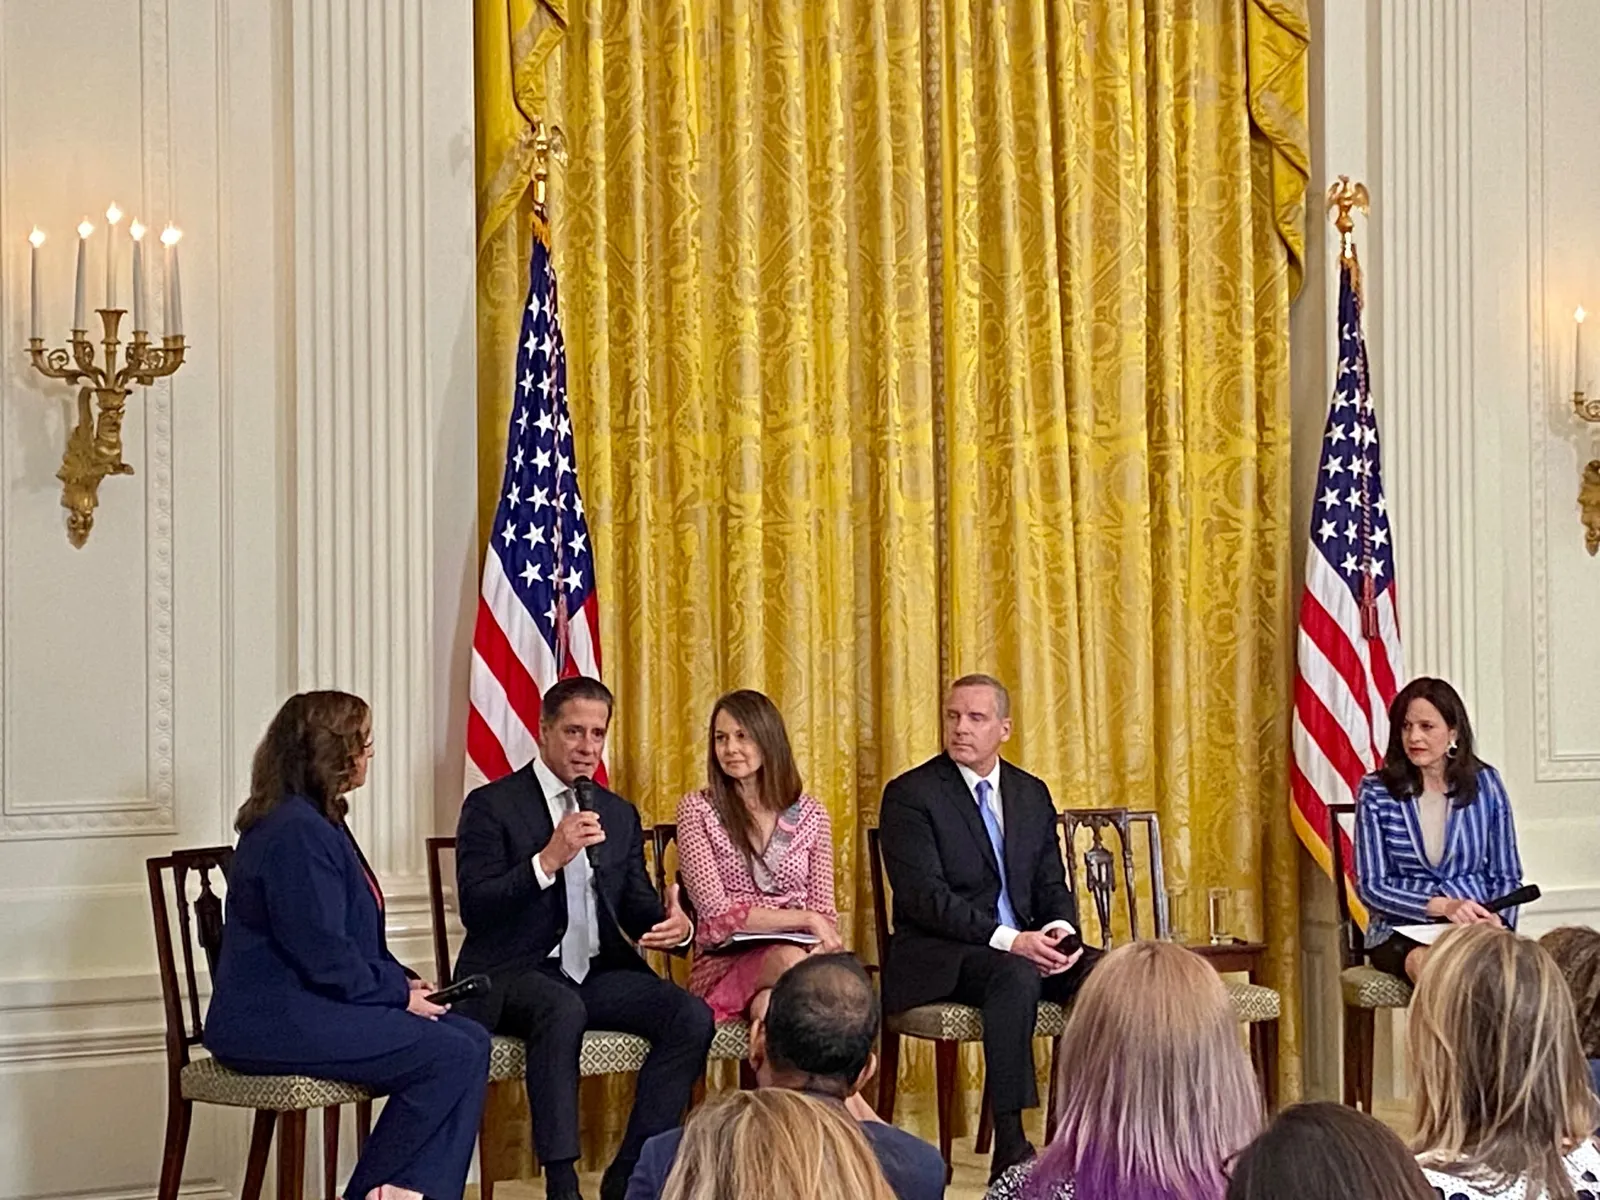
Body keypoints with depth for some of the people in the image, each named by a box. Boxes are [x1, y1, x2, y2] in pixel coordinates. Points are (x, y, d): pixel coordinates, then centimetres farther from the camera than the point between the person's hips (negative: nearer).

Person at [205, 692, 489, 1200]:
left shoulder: (316, 822, 17)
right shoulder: (295, 832, -17)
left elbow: (353, 938, 22)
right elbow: (324, 956, -21)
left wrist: (401, 980, 6)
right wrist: (397, 994, -10)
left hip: (306, 1004, 11)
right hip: (276, 1023, -11)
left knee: (473, 1039, -4)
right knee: (451, 1056, -19)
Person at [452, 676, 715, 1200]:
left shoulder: (620, 814, 16)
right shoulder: (491, 806, -1)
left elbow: (638, 907, 13)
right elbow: (474, 907, -12)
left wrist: (675, 925, -12)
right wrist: (547, 859, -23)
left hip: (598, 972, 6)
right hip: (513, 975, -5)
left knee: (692, 1015, -19)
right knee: (563, 1009, -38)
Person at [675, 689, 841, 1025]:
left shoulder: (810, 815, 13)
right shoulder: (697, 810, 5)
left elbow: (824, 914, 13)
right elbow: (716, 912, -5)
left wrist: (821, 948, -12)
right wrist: (803, 919, -9)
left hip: (800, 954, 2)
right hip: (723, 966, -2)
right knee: (788, 959, -38)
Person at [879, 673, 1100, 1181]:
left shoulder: (1032, 794, 14)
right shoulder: (910, 794, -5)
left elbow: (1052, 885, 14)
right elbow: (924, 896, -15)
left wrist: (1059, 930, -10)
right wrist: (1009, 940, -24)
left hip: (1023, 945, 6)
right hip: (936, 957, -6)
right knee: (1016, 976, -36)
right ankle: (1009, 1148, -33)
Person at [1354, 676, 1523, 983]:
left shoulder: (1485, 784, 7)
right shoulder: (1376, 792, 1)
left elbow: (1506, 875, 11)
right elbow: (1371, 886, -2)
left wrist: (1495, 919, -11)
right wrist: (1443, 906, -16)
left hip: (1475, 926, 2)